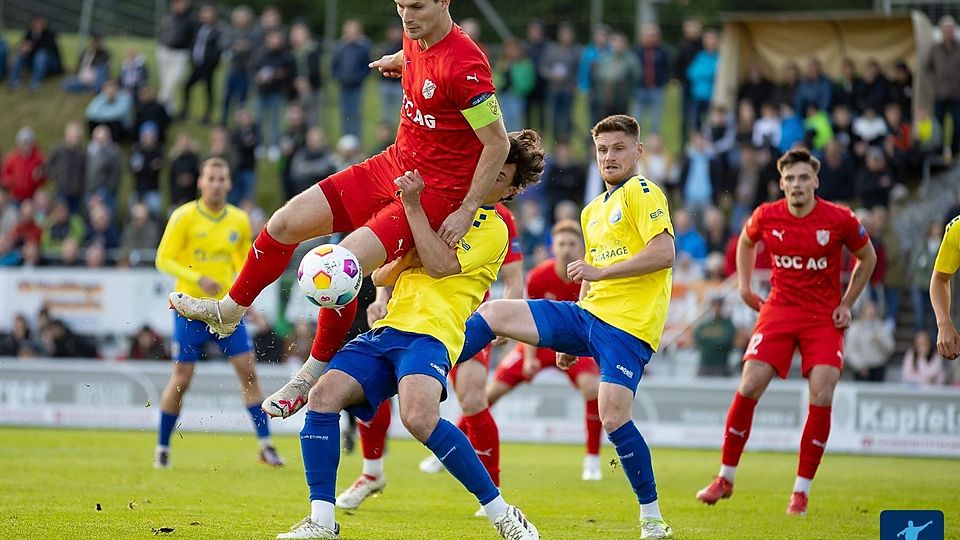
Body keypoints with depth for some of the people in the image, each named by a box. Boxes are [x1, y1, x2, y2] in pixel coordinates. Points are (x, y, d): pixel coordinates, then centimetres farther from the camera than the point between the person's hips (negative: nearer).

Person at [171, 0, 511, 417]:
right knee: (285, 223, 4)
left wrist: (466, 212, -19)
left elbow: (498, 144, -21)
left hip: (435, 192, -8)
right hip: (393, 165, 8)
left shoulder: (464, 66, -26)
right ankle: (228, 311, 26)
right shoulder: (417, 38, -1)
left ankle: (315, 374, 0)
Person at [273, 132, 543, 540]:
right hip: (387, 329, 7)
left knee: (419, 417, -34)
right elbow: (380, 276, 26)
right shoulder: (439, 209, 27)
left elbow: (441, 265, -9)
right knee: (324, 395, -18)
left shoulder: (493, 229, 7)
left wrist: (413, 205, -9)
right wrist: (407, 257, 4)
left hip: (431, 334, -7)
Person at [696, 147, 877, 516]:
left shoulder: (840, 219, -9)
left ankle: (801, 491, -1)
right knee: (748, 388, -10)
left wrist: (847, 304, 2)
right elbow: (746, 242, 20)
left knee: (822, 396, -14)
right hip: (779, 310, 1)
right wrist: (744, 286, 11)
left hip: (825, 317, -1)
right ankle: (725, 479, 5)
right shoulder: (766, 217, -4)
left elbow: (867, 258, 8)